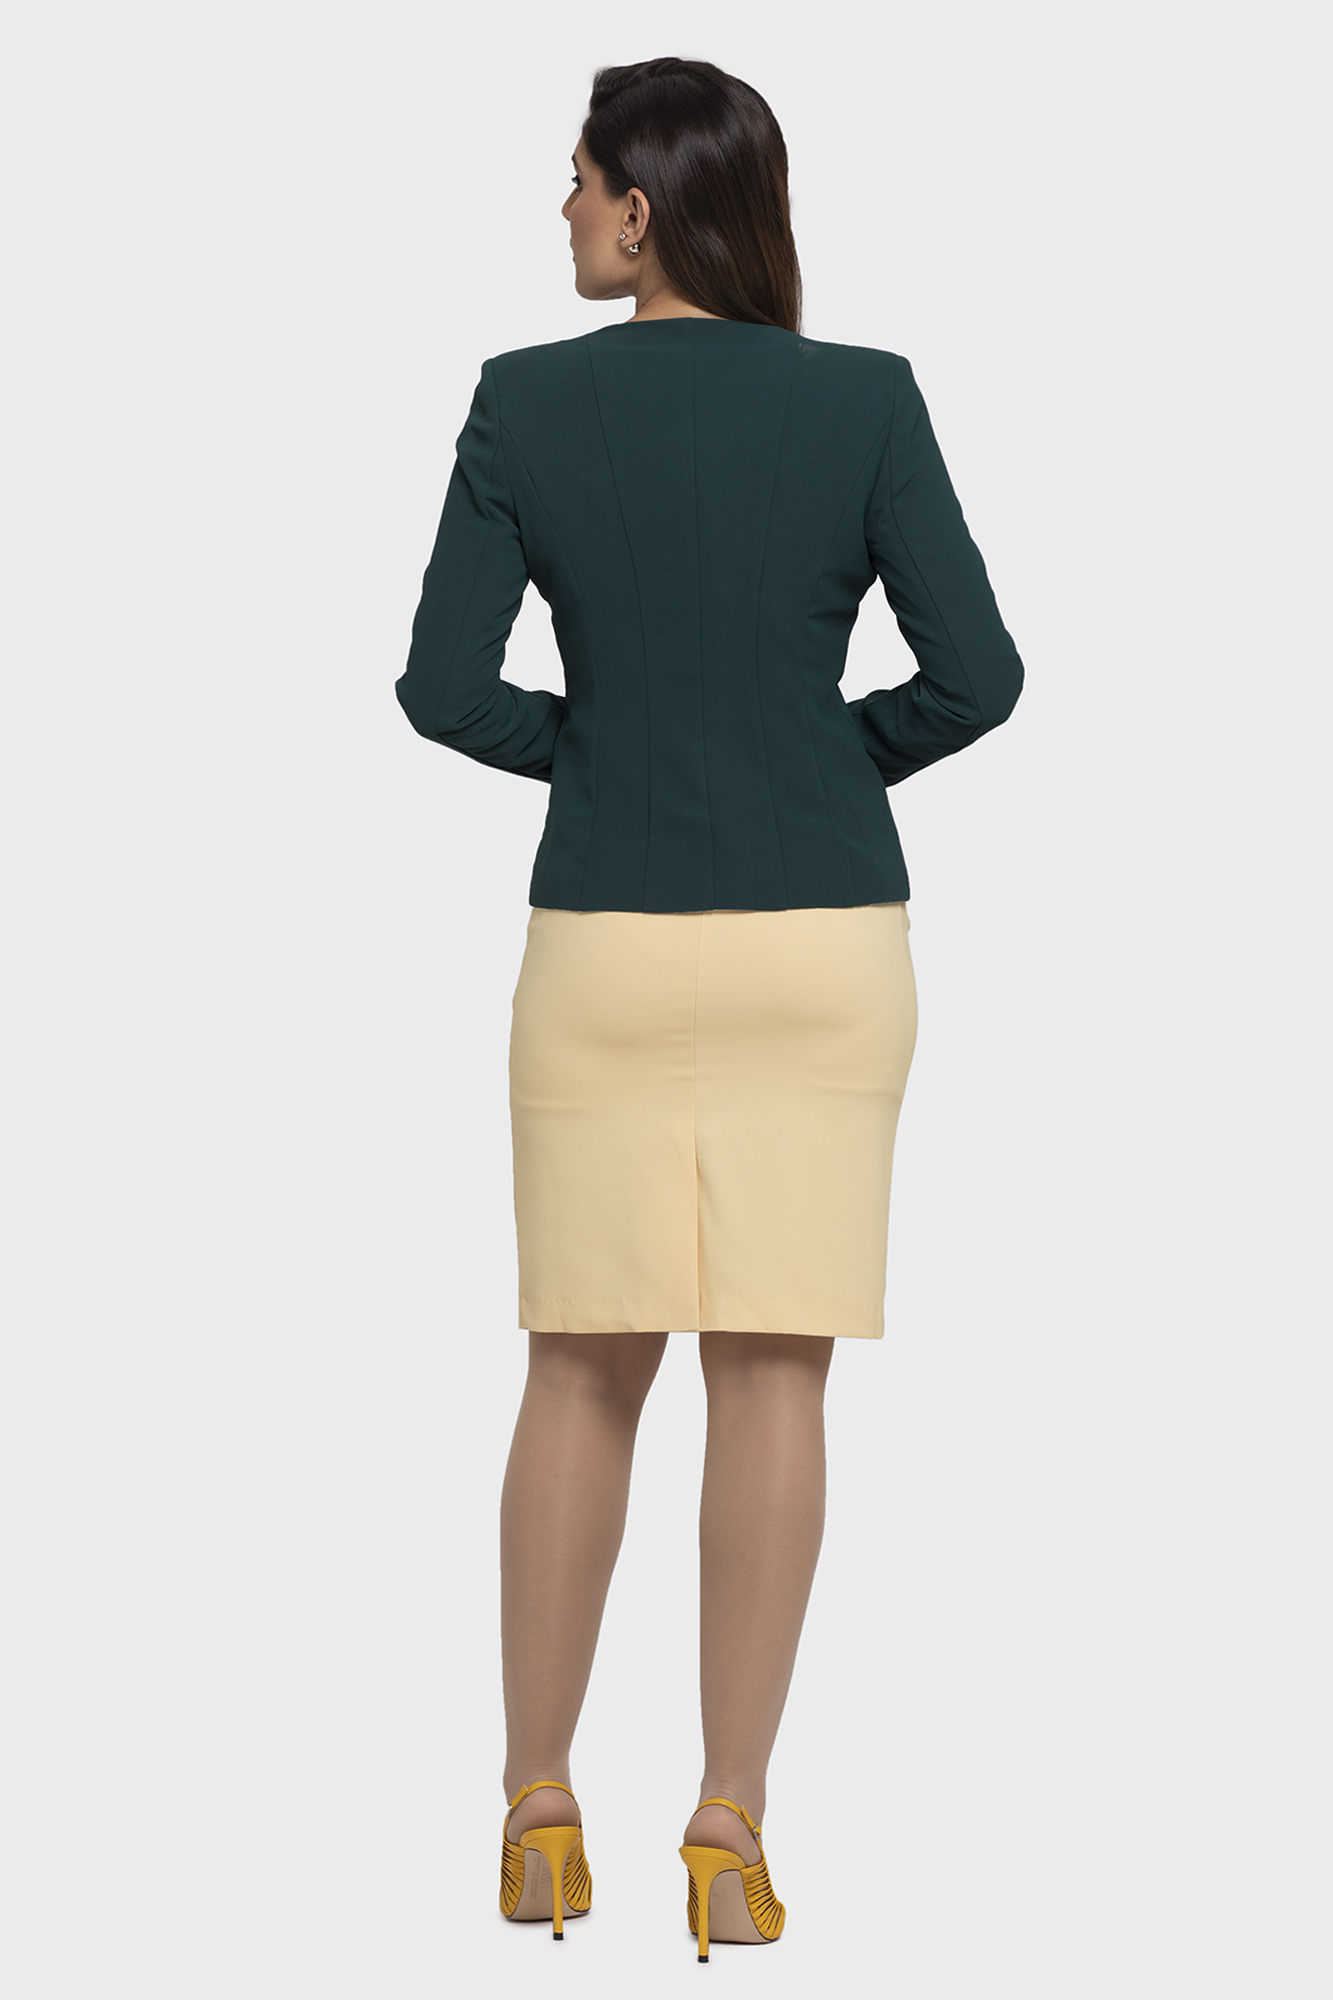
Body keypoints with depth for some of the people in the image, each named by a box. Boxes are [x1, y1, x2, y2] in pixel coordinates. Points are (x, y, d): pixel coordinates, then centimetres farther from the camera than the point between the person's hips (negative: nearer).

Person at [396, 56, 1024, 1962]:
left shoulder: (526, 401, -3)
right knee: (773, 1373, 2)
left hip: (608, 945, 1)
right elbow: (975, 677, -9)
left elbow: (445, 689, -5)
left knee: (584, 1372, 12)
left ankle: (539, 1811, 17)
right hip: (823, 941, 0)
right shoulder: (866, 399, -4)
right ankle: (730, 1836, 2)